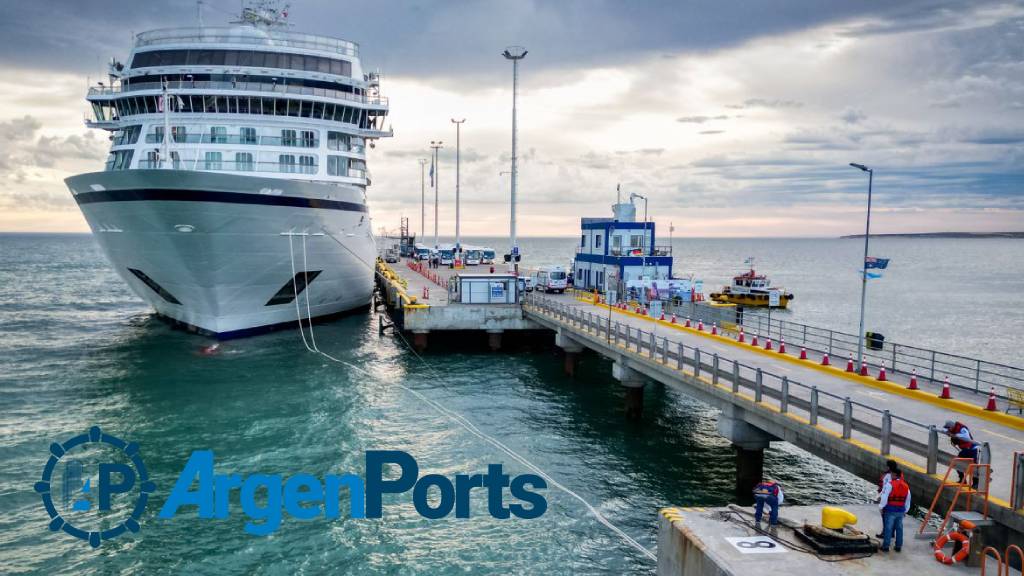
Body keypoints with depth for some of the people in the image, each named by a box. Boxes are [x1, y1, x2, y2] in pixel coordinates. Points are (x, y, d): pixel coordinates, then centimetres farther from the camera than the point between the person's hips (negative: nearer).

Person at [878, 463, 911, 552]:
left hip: (890, 510, -5)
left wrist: (881, 507, -5)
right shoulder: (906, 486, 8)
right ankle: (898, 546, 20)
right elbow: (908, 500, 15)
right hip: (901, 510, 6)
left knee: (888, 528, 1)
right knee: (899, 528, 13)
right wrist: (905, 510, 23)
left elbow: (884, 498, -17)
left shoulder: (890, 484, -14)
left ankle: (885, 546, 5)